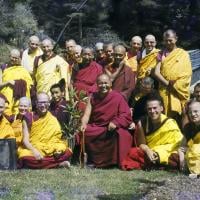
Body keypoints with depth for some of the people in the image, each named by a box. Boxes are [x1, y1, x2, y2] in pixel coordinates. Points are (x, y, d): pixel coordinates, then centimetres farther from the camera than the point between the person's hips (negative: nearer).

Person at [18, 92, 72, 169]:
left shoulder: (53, 120, 7)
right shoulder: (29, 119, 0)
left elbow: (57, 139, 4)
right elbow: (25, 140, -6)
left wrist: (58, 149, -18)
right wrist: (34, 151, -25)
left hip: (50, 151, 1)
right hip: (31, 150, -1)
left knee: (67, 152, -23)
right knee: (27, 158, -36)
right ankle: (58, 164, -22)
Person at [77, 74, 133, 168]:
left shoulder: (118, 97, -2)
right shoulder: (93, 97, 10)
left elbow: (126, 115, -8)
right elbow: (87, 114, 3)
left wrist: (115, 122, -27)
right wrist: (83, 124, -18)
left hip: (111, 129, -3)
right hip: (95, 128, 3)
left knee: (120, 134, -34)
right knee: (82, 133, -24)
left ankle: (111, 161, -13)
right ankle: (92, 159, -6)